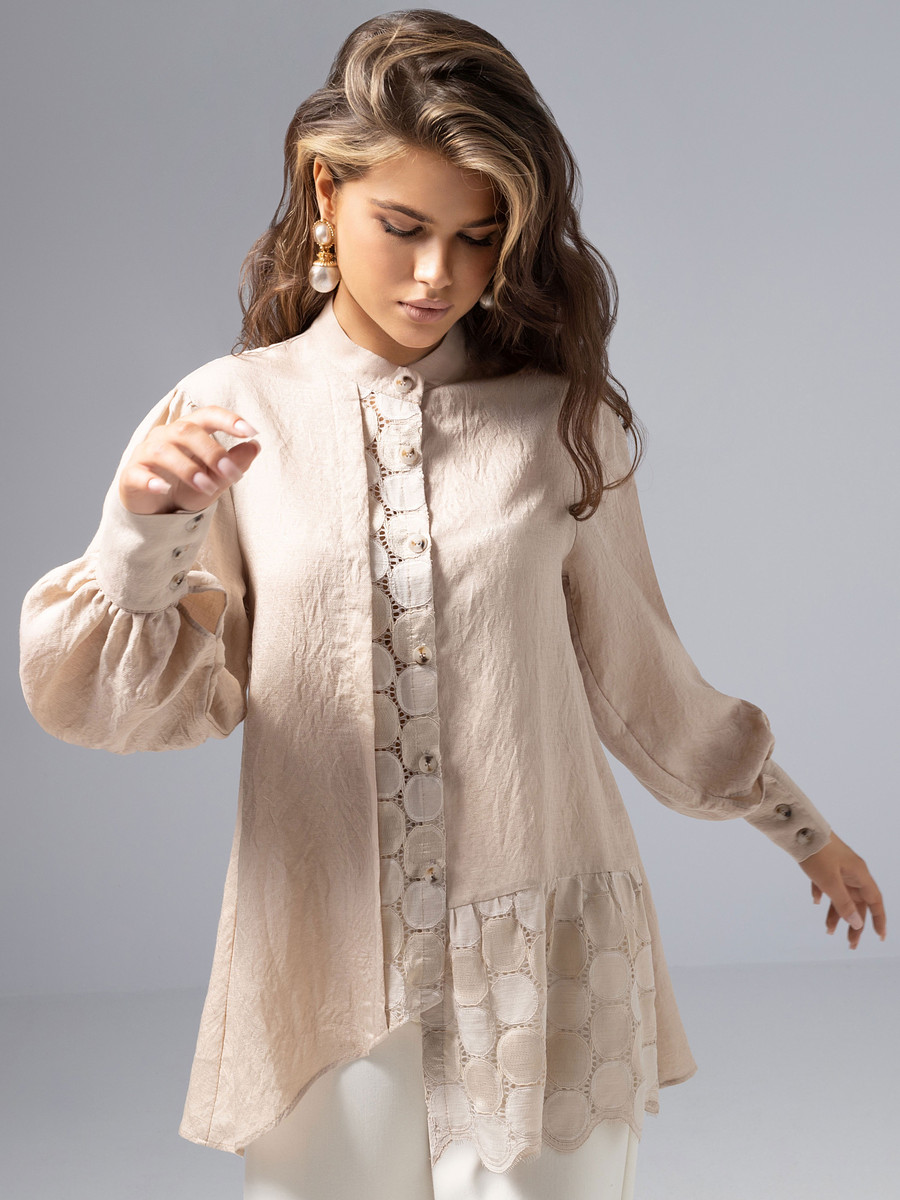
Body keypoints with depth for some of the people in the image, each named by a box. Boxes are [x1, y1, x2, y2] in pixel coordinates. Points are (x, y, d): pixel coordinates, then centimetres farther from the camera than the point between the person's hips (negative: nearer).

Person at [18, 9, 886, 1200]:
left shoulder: (563, 418, -1)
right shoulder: (228, 415, -2)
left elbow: (635, 676, 10)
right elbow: (136, 702, -2)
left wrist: (800, 826, 19)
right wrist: (144, 527, -20)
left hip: (543, 968, 0)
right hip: (325, 970, 0)